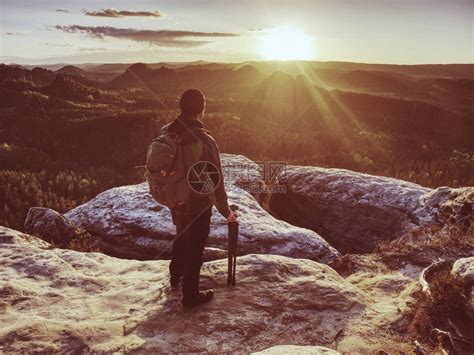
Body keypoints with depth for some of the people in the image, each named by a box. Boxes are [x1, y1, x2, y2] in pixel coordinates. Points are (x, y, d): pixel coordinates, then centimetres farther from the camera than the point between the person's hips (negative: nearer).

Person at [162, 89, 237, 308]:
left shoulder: (166, 132, -9)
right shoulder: (203, 140, -29)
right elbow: (215, 181, -24)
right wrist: (225, 211, -10)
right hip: (198, 205, -6)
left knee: (181, 238, 30)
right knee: (194, 249, 12)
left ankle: (175, 277, 52)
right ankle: (190, 295, 30)